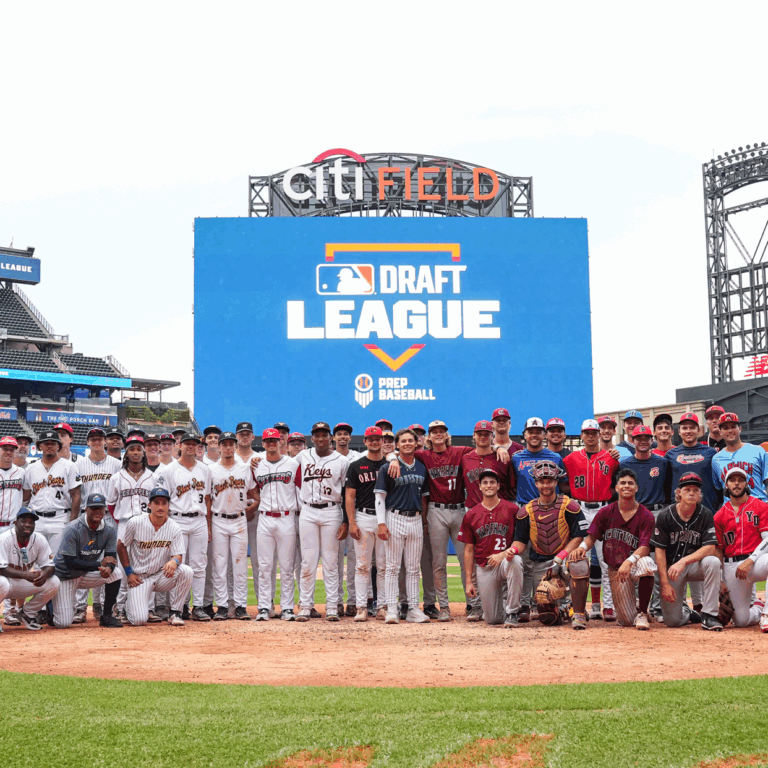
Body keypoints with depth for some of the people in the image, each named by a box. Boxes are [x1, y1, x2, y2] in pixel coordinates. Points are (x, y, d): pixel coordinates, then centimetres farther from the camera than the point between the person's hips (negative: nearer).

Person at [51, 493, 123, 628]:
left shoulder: (110, 530, -8)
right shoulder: (73, 529, -23)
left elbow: (111, 558, -8)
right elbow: (70, 563, -26)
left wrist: (108, 568, -34)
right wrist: (100, 564, -27)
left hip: (86, 575, 4)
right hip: (65, 576, -4)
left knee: (116, 573, -23)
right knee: (63, 623, -13)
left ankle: (106, 616, -7)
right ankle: (52, 604, 23)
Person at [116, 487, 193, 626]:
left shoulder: (174, 528, -5)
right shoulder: (135, 523, -9)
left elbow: (178, 555, -9)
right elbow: (121, 546, 2)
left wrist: (174, 561, -35)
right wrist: (129, 573, -4)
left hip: (162, 576, 2)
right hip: (139, 578, -2)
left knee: (186, 572, -29)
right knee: (139, 620, -20)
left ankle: (175, 613, -11)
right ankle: (130, 604, 19)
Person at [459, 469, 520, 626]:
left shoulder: (512, 509, 0)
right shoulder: (471, 515, 7)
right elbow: (468, 550, 9)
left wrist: (503, 554, -17)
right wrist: (469, 581, 3)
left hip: (506, 560, -2)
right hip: (484, 568, 2)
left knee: (515, 562, -40)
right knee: (492, 619, -2)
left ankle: (511, 612, -23)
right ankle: (500, 605, 37)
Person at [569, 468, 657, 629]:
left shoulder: (645, 515, -8)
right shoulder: (606, 512, 2)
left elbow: (645, 547, -18)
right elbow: (592, 536, 1)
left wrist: (629, 561, -36)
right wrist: (582, 546, -23)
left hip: (635, 566, -2)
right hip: (615, 568, 2)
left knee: (646, 563, -41)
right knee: (627, 621, -1)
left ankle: (643, 613, -22)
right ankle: (633, 602, 40)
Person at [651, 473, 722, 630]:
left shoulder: (706, 515, -6)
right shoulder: (665, 515, -8)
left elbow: (710, 548, -16)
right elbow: (659, 551, -8)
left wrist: (684, 561, -30)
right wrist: (665, 583, -17)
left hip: (694, 565, 1)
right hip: (671, 567, 0)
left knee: (713, 562, -34)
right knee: (672, 620, -7)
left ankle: (709, 616, -26)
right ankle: (687, 613, 32)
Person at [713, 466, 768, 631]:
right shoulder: (719, 515, 11)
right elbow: (718, 550, 11)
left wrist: (750, 561, -18)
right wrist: (720, 581, 3)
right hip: (731, 566, 2)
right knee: (741, 621, -5)